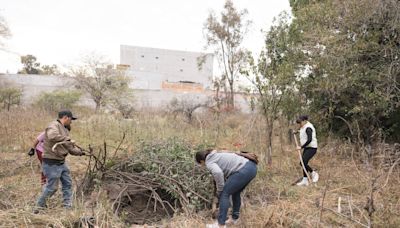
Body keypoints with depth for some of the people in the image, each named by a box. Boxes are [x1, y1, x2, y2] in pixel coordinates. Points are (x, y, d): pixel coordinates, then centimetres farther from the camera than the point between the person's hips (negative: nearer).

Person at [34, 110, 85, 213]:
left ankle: (68, 206, 20)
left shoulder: (64, 130, 14)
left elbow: (71, 148, 16)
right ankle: (39, 206, 21)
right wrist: (68, 140, -31)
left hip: (61, 162, 9)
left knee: (68, 183, 11)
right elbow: (52, 136, -38)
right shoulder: (54, 125, -14)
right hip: (51, 163, -9)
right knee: (52, 187, 0)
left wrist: (81, 152, 10)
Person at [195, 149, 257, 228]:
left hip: (244, 170, -10)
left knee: (224, 194, -1)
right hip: (251, 166, 10)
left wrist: (219, 190, -9)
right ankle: (234, 218, 36)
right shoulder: (216, 154, 26)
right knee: (235, 192, 25)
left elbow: (218, 173, -23)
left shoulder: (209, 162, -1)